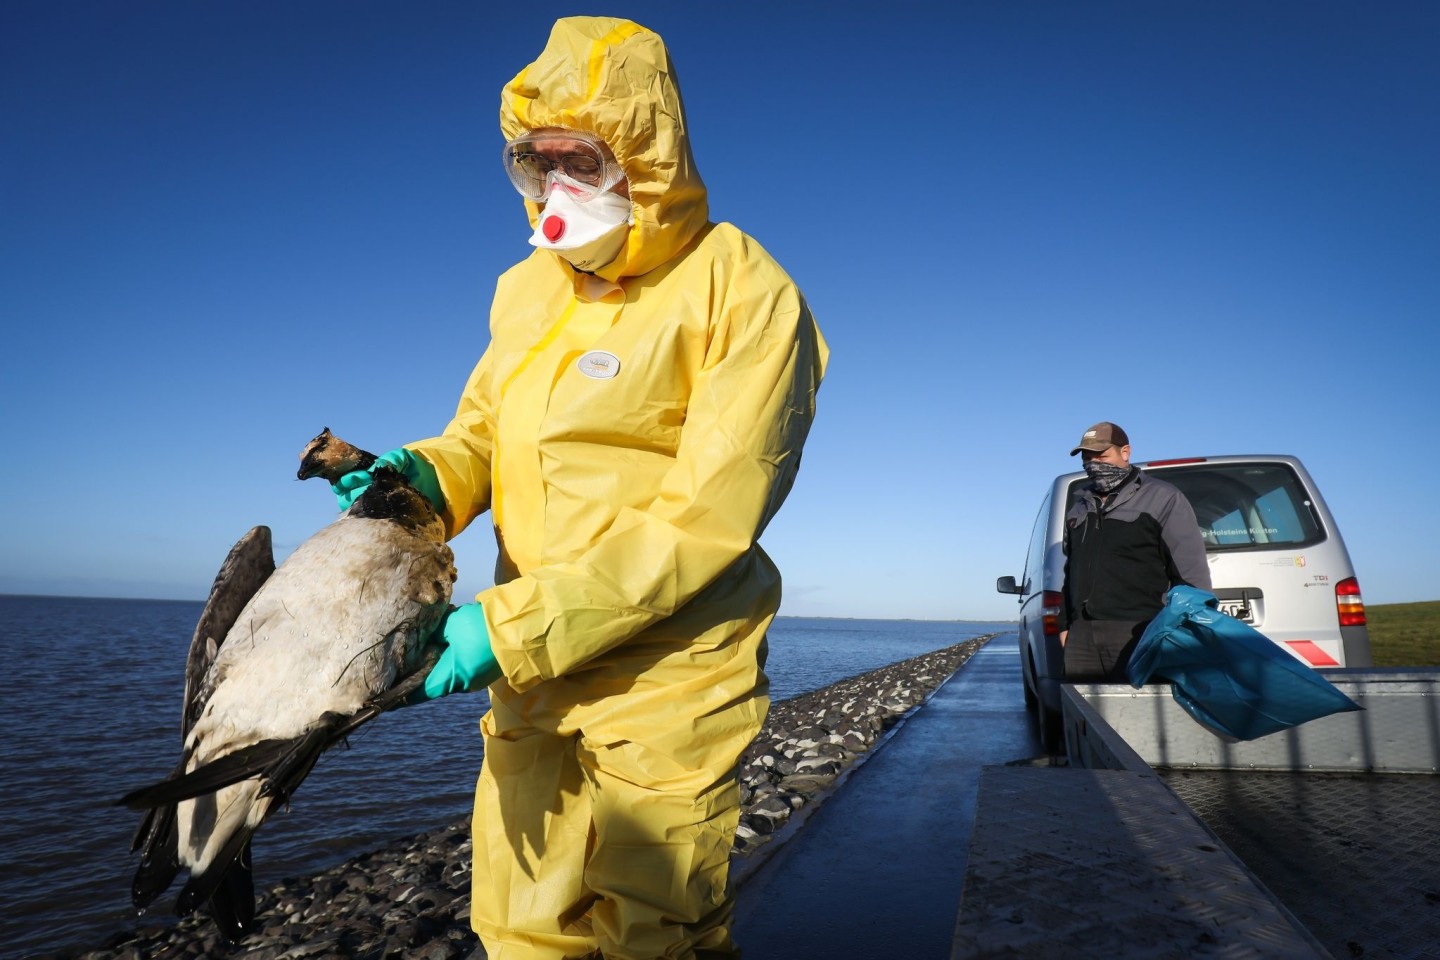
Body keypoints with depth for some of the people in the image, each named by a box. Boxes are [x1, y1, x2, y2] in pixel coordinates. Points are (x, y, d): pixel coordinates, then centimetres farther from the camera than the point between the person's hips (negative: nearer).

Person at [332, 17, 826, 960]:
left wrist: (511, 627, -21)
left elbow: (704, 521, -20)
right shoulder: (529, 288, 8)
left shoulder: (743, 296, -13)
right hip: (531, 670, 6)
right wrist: (423, 477, -9)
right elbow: (482, 431, 15)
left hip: (666, 685, -5)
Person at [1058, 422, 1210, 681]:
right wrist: (1065, 625, 20)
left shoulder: (1161, 499, 3)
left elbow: (1191, 572, -1)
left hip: (1139, 634, -5)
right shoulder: (1079, 507, 23)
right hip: (1082, 634, 6)